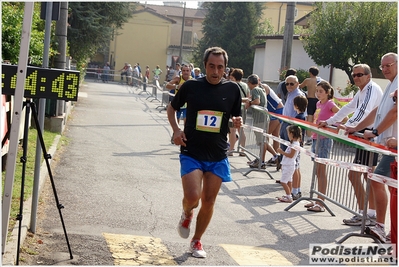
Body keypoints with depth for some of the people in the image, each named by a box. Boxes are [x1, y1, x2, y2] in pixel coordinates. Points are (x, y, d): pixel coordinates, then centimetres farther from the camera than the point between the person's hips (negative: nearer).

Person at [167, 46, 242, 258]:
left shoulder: (232, 89, -1)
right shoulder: (191, 86, -5)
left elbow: (236, 117, 11)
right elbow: (172, 108, 11)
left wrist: (238, 122, -13)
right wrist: (176, 130, -5)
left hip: (218, 156, 2)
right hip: (191, 153, -2)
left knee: (209, 201, 7)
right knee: (192, 197, -17)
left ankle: (196, 241, 28)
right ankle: (187, 214, 21)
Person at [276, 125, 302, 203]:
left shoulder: (295, 144, -20)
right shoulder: (293, 143, 12)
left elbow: (291, 155, -23)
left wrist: (282, 152, -18)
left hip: (289, 166, -10)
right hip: (287, 165, 10)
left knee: (283, 181, -8)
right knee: (289, 181, 14)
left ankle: (289, 197, -4)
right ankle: (288, 196, 21)